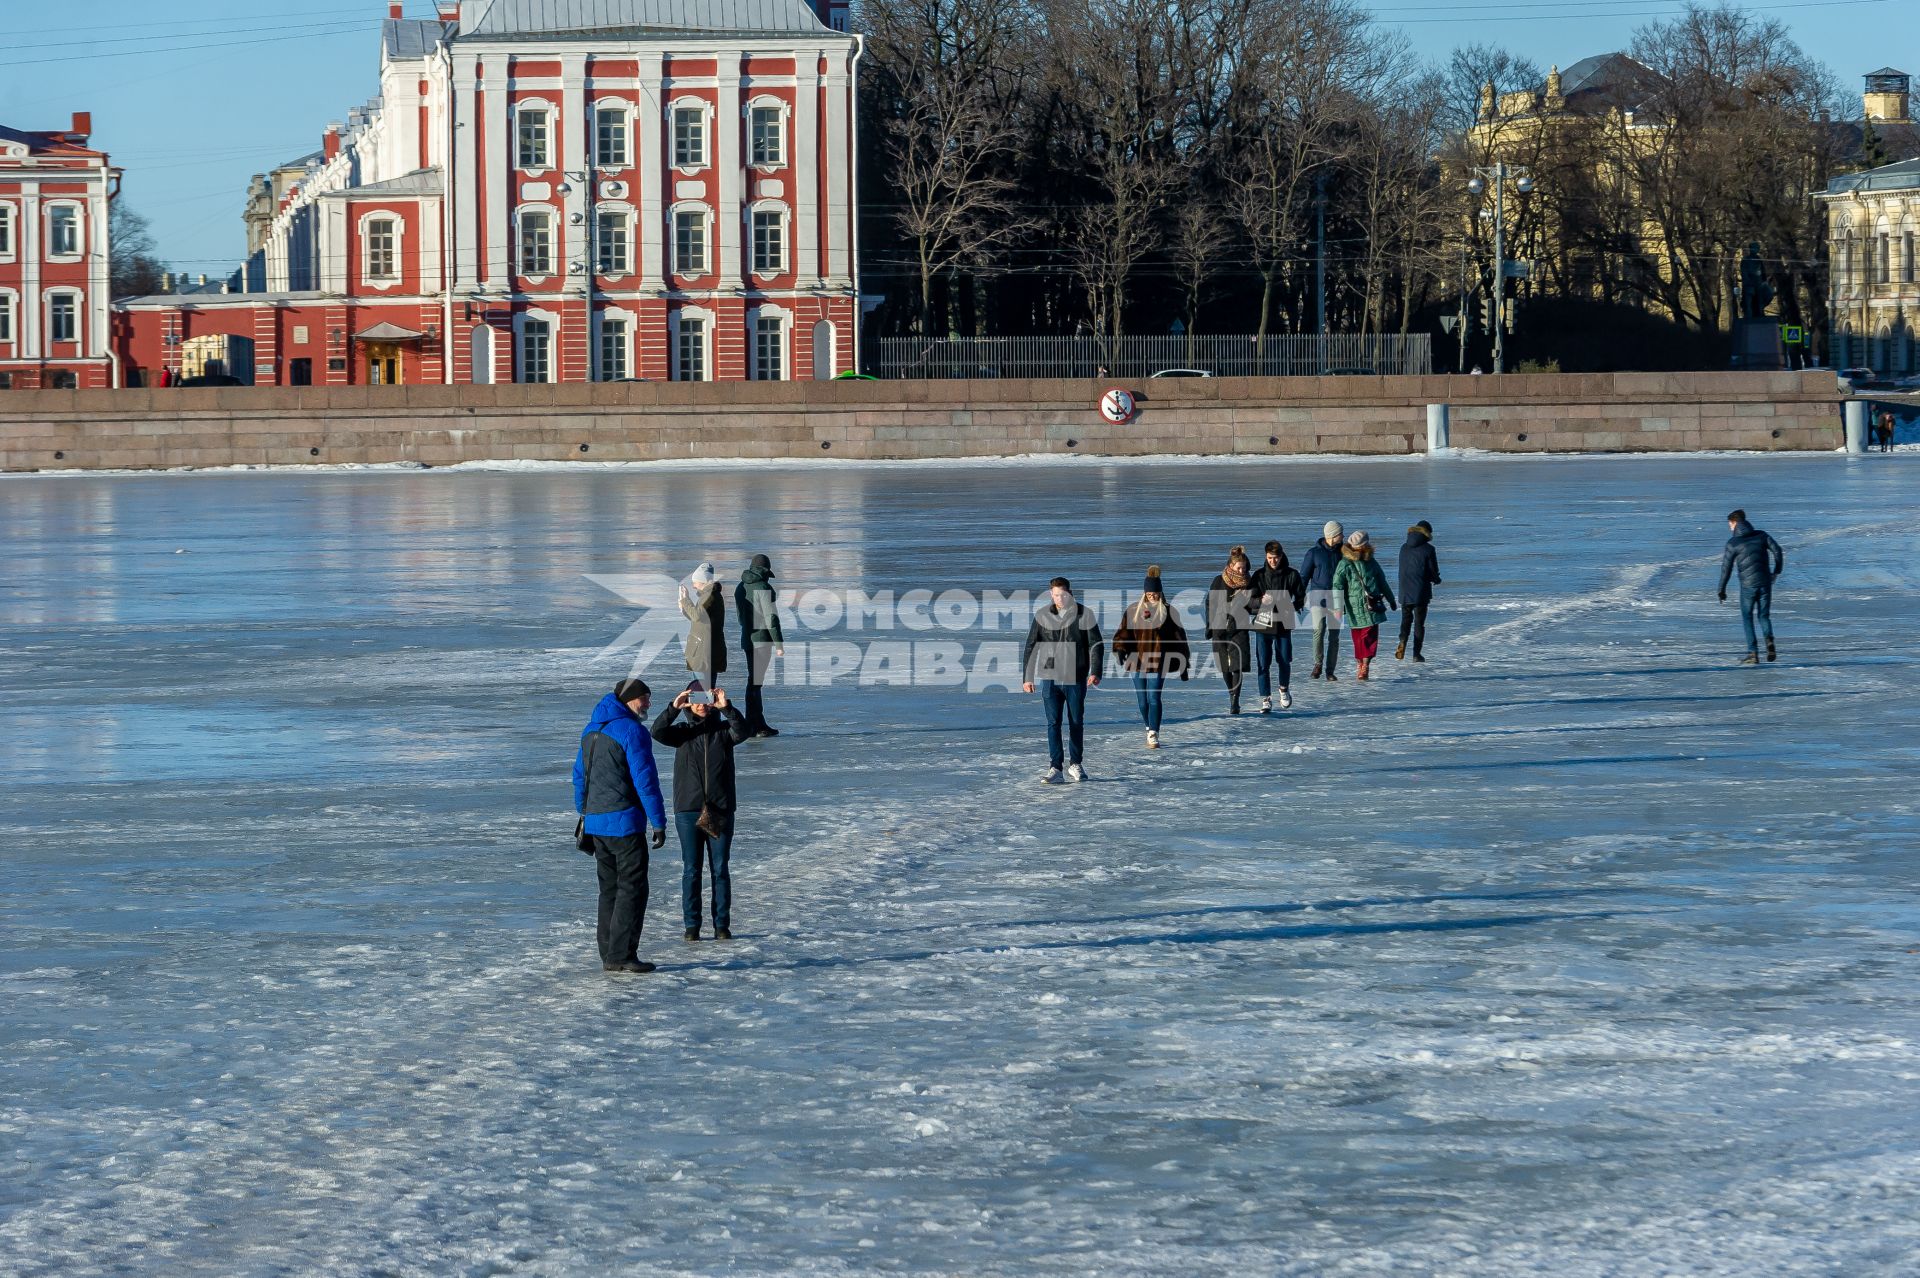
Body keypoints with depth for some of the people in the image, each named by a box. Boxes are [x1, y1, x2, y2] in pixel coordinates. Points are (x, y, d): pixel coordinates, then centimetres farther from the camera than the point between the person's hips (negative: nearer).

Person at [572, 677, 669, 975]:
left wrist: (584, 815, 26)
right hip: (625, 822, -8)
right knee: (632, 888, -4)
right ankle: (621, 955, -8)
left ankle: (608, 954, 14)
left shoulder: (591, 728, 13)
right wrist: (658, 822, -12)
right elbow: (645, 780, -16)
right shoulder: (631, 730, -13)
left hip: (595, 823, 8)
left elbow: (580, 775, 19)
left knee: (610, 888, 14)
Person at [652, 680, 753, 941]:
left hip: (721, 809, 0)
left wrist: (727, 708, -31)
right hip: (688, 811, 0)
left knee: (720, 870, 4)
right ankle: (691, 925, 7)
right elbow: (658, 732, -13)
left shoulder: (724, 730, 5)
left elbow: (742, 731, -17)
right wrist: (673, 708, -26)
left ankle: (722, 925, 9)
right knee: (691, 870, 2)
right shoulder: (683, 731, 6)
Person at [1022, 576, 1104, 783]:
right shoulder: (1043, 615, 1)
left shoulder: (1085, 615, -2)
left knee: (1076, 723, 9)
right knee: (1053, 723, -4)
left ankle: (1075, 764, 23)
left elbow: (1096, 644, -1)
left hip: (1076, 678, 0)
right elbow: (1031, 646, 6)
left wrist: (1095, 672, -14)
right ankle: (1055, 768, -4)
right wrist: (1028, 677, 4)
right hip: (1050, 678, 0)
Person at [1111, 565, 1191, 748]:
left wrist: (1183, 665, 6)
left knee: (1153, 698, -13)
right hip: (1137, 661, 3)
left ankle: (1153, 735, -14)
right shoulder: (1133, 611, 6)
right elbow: (1124, 632, 4)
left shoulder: (1168, 612, 2)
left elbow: (1178, 637, 6)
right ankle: (1150, 729, 30)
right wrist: (1120, 649, -16)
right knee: (1143, 700, 10)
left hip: (1158, 662, -3)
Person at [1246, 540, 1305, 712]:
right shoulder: (1259, 575, 0)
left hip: (1283, 624, 0)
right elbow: (1251, 600, -3)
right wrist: (1261, 601, -25)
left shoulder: (1291, 575, 0)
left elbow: (1301, 597, 5)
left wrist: (1292, 607, -15)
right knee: (1263, 664, -3)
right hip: (1263, 625, 0)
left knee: (1285, 661, 9)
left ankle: (1284, 689, 36)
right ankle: (1266, 699, 3)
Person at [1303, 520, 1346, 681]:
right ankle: (1317, 664, -1)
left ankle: (1330, 672, 8)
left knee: (1334, 635, 1)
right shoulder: (1314, 553, -1)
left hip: (1336, 597, 3)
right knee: (1319, 629, -18)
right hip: (1318, 595, -3)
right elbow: (1304, 576, 3)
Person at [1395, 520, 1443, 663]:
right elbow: (1433, 571, -7)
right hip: (1421, 592, -3)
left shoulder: (1404, 548, 5)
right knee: (1419, 622, 7)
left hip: (1405, 592, 3)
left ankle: (1402, 642, -9)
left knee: (1406, 619, 17)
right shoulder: (1428, 549, -10)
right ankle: (1417, 653, 7)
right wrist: (1436, 579, 18)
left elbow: (1401, 570, 10)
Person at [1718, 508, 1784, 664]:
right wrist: (1777, 572, 11)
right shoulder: (1761, 535, 6)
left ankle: (1753, 653, 1)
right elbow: (1778, 551, 0)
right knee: (1764, 616, 15)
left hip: (1747, 585, -3)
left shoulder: (1733, 543, -3)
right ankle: (1769, 638, -15)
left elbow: (1726, 568, -2)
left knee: (1747, 617, 10)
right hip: (1765, 583, 3)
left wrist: (1722, 590, 6)